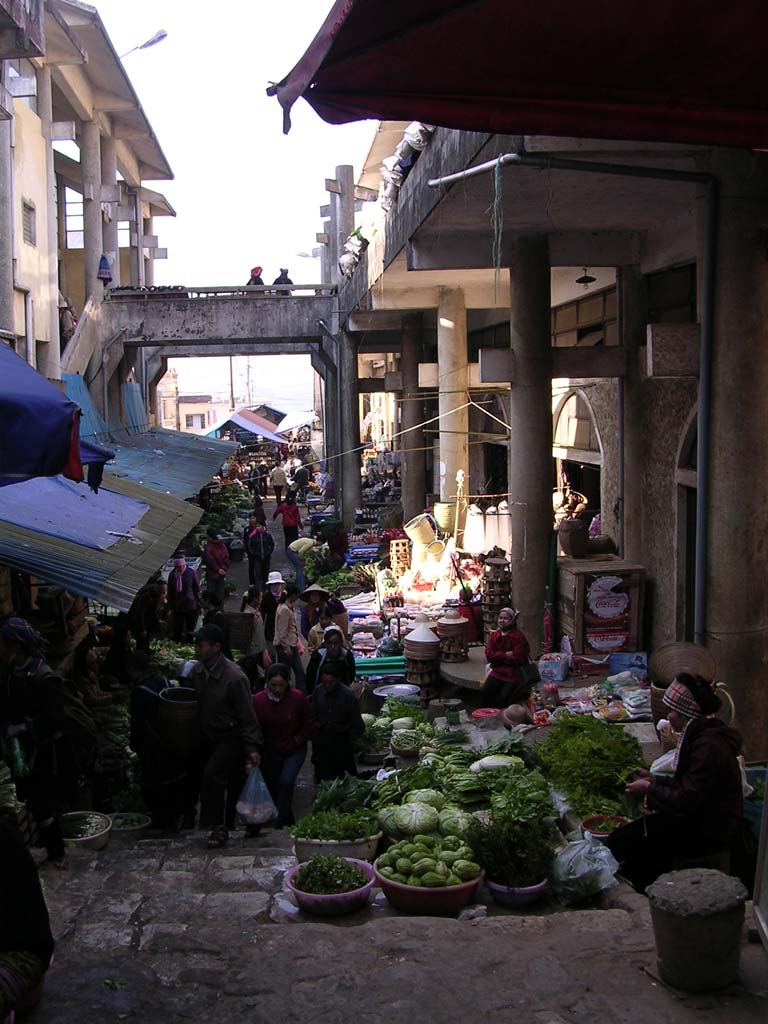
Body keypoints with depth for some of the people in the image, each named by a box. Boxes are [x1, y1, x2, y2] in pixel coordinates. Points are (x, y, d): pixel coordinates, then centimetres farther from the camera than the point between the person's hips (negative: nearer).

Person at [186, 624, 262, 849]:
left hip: (230, 737, -7)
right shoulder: (197, 671, -2)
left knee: (212, 773, -23)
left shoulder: (234, 677, -22)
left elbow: (247, 715, -17)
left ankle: (219, 827, -11)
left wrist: (252, 747, -18)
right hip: (207, 736, 7)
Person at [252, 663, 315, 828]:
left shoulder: (298, 698, -14)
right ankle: (289, 822, 26)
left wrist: (298, 740, -8)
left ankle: (280, 824, -11)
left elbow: (310, 723, -1)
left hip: (294, 750, -3)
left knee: (286, 781, -21)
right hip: (270, 752, 3)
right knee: (272, 785, 8)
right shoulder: (258, 700, -12)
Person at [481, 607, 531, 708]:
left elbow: (517, 658, -16)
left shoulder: (519, 636, -9)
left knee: (503, 698, -20)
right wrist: (505, 655, -14)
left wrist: (499, 656, -6)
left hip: (514, 674, -5)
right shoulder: (494, 635, 8)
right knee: (485, 692, -16)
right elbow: (489, 655, -2)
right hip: (497, 672, 5)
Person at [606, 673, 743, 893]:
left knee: (620, 842, -13)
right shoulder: (702, 734, 7)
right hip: (698, 819, 10)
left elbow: (687, 801, -25)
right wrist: (654, 780, 7)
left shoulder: (709, 747, -26)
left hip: (708, 833, -10)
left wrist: (649, 789, -12)